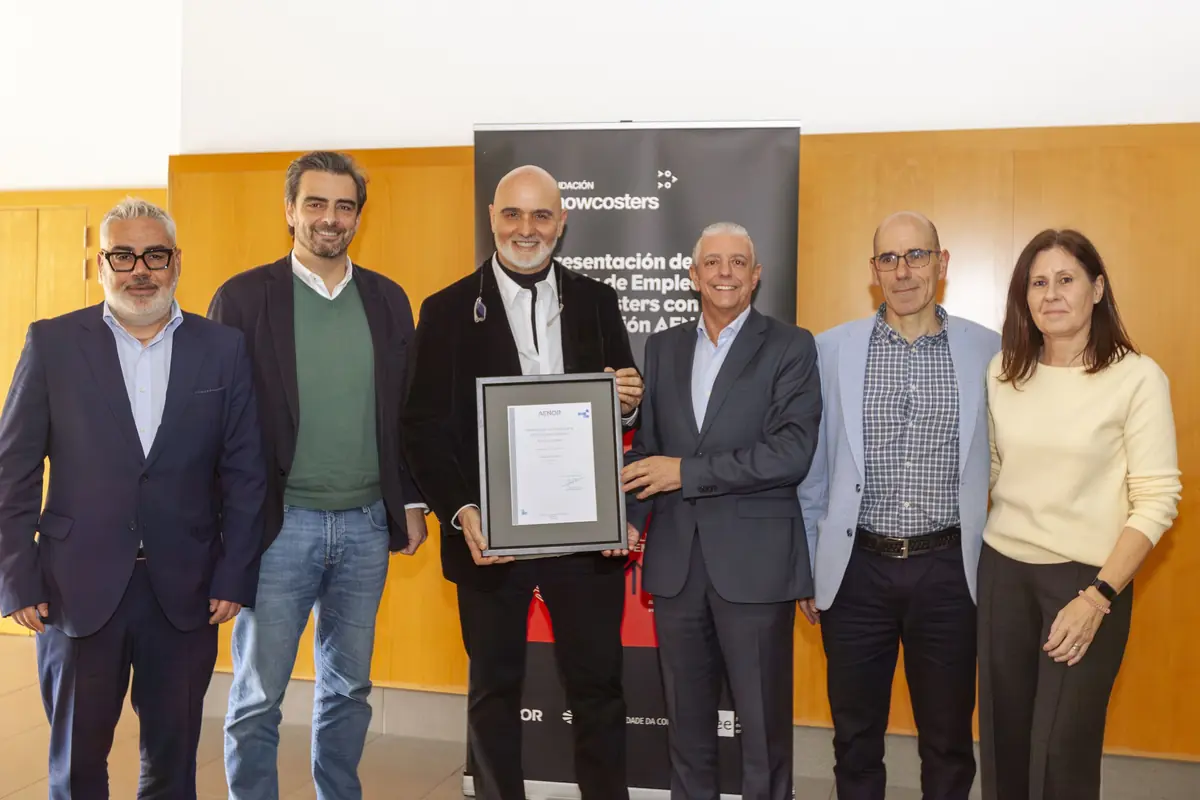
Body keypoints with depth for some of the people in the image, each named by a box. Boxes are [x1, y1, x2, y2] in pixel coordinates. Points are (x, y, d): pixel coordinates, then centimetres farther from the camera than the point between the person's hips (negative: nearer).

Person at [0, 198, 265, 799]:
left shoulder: (224, 349, 3)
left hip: (185, 592, 1)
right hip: (79, 589, 0)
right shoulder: (52, 343, 1)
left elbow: (244, 473, 2)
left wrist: (234, 578, -3)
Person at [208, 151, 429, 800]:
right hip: (279, 525, -3)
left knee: (349, 689, 15)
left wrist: (413, 502, 6)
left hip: (367, 526, 3)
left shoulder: (388, 299, 8)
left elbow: (408, 410, 11)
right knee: (256, 698, 5)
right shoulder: (244, 297, -3)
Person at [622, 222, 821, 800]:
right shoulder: (663, 346, 12)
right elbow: (647, 445, 13)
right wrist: (631, 514, -4)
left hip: (754, 561, -4)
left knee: (763, 722, 7)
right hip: (675, 558, 4)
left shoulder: (790, 347, -3)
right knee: (686, 717, 15)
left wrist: (688, 472, -15)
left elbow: (792, 452, -14)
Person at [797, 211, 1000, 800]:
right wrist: (806, 565, 7)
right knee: (855, 737, 14)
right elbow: (812, 469, 5)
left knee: (948, 741, 14)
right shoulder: (831, 349, 1)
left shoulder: (987, 351, 0)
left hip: (948, 570, 0)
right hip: (857, 568, 0)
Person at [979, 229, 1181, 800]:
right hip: (1002, 572, 4)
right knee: (1002, 742, 11)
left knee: (1062, 753, 3)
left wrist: (1098, 597, -17)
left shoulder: (1137, 378, -9)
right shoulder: (1003, 371, 4)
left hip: (1085, 579, -4)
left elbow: (1157, 500, -11)